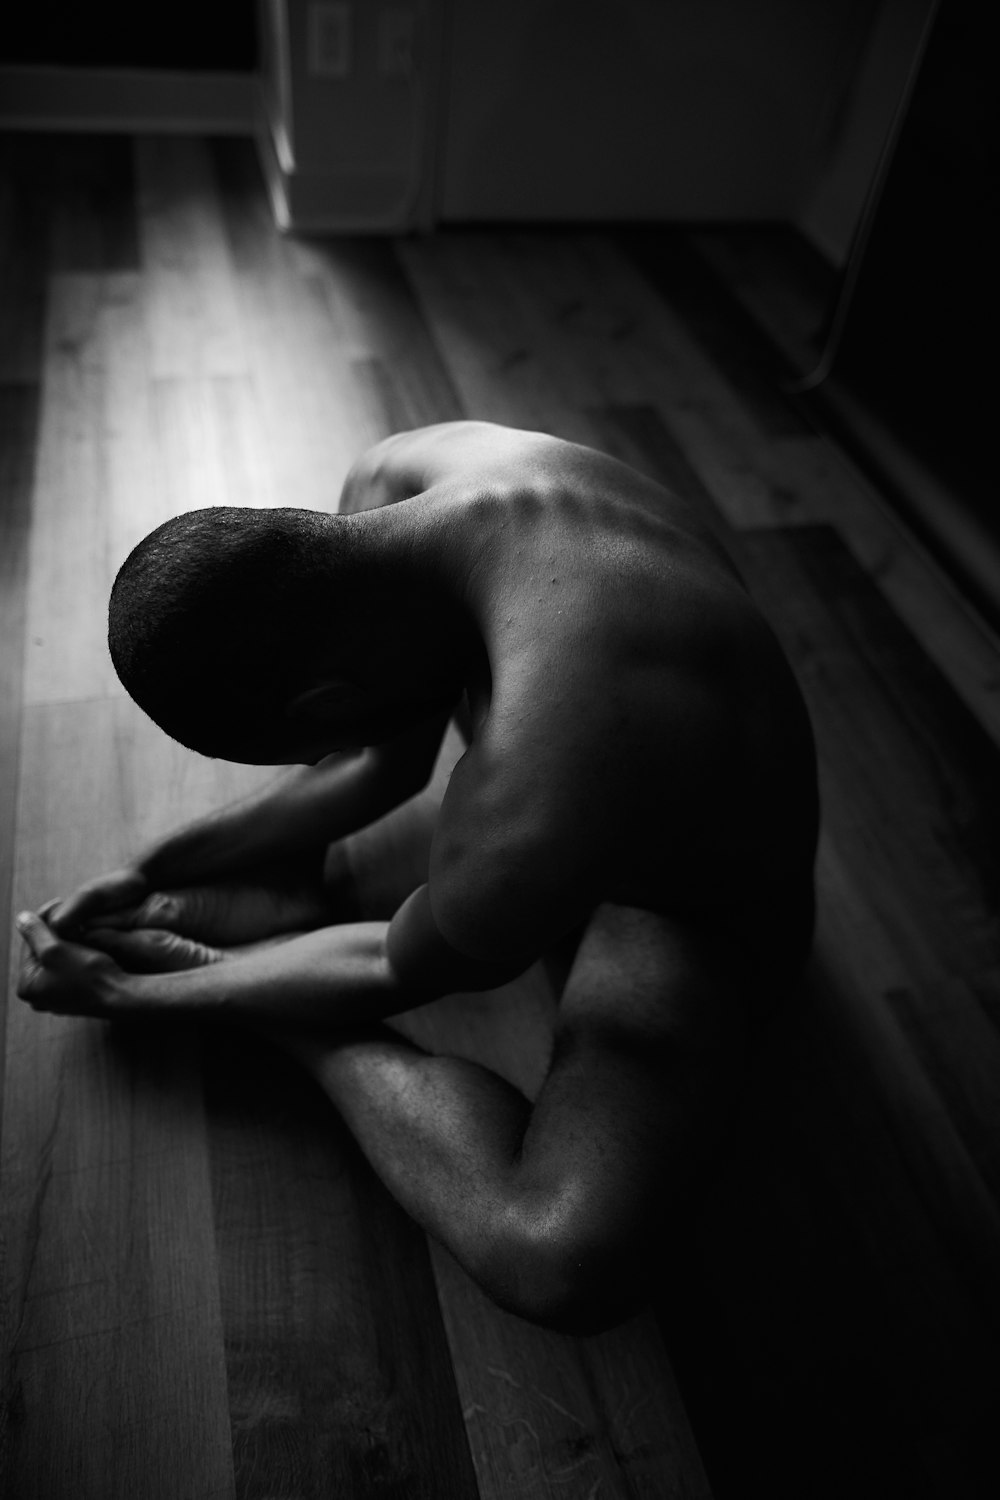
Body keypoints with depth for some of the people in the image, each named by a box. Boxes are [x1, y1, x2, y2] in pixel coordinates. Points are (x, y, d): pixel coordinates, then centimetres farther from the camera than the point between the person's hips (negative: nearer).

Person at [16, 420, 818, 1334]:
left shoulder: (540, 788, -44)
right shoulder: (391, 480, -19)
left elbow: (394, 975, -21)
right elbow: (383, 763, -2)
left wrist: (126, 996, -8)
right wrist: (152, 870, 0)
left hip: (693, 912, -6)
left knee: (570, 1261, -30)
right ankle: (289, 883, 6)